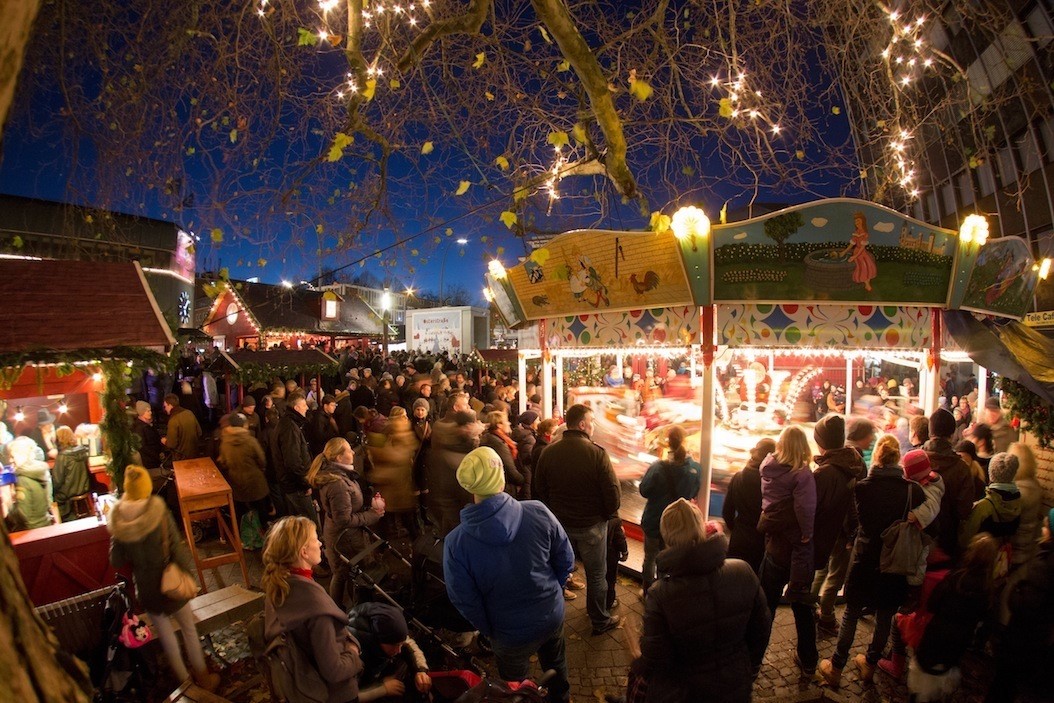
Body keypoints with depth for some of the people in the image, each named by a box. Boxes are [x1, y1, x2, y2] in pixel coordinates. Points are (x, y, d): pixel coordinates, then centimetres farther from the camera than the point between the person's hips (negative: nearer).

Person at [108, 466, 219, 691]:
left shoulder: (118, 520, -11)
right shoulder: (159, 511, -21)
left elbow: (116, 561, -4)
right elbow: (176, 547, -19)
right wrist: (190, 567, -6)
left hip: (145, 587, 3)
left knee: (165, 634, 20)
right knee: (188, 629, 17)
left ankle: (185, 680, 34)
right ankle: (202, 677, 30)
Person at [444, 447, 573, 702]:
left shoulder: (456, 542, -28)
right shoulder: (537, 512, -25)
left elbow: (465, 602, -16)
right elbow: (566, 559, -11)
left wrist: (489, 630, 3)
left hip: (511, 634, -2)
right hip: (553, 615, 3)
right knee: (555, 665, 34)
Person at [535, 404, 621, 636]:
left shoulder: (548, 452, -9)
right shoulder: (596, 453, -22)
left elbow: (540, 489, 1)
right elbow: (613, 493, -20)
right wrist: (607, 514, 0)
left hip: (559, 523, 4)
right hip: (591, 525, -4)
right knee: (596, 574, 15)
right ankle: (600, 621, 31)